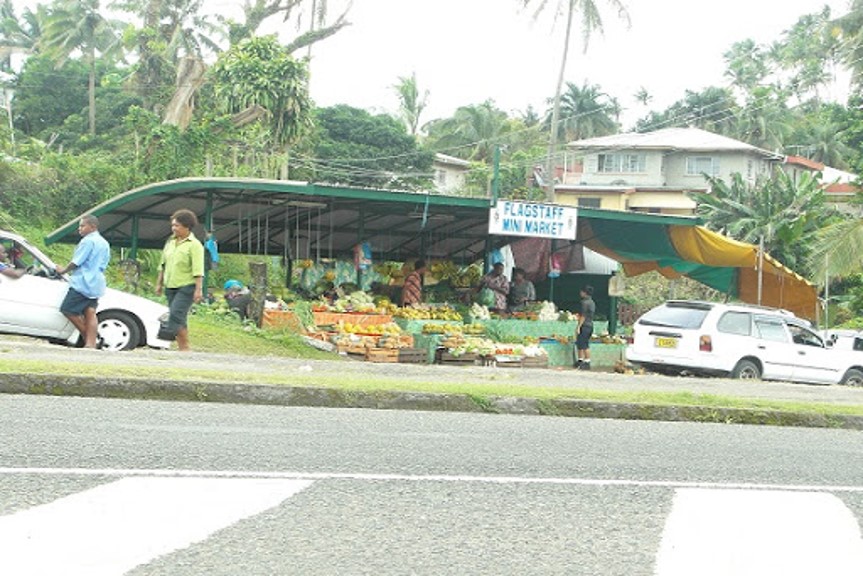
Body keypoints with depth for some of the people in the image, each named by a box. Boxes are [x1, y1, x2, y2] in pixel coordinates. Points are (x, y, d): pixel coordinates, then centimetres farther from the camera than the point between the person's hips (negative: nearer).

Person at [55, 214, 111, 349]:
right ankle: (91, 343, -8)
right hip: (96, 284, 9)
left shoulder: (88, 241, -9)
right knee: (90, 313, 1)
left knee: (68, 309, -3)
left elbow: (76, 262, -9)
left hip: (83, 282, -9)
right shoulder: (105, 244, 19)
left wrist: (63, 270, 5)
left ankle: (87, 336, -2)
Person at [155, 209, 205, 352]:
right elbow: (163, 264, 20)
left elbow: (198, 270, -15)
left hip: (186, 286, -7)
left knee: (176, 313, -22)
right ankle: (183, 349, 12)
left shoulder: (194, 245, -9)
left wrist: (199, 289, -21)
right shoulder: (170, 241, 12)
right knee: (180, 318, 8)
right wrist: (159, 283, 19)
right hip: (171, 286, 7)